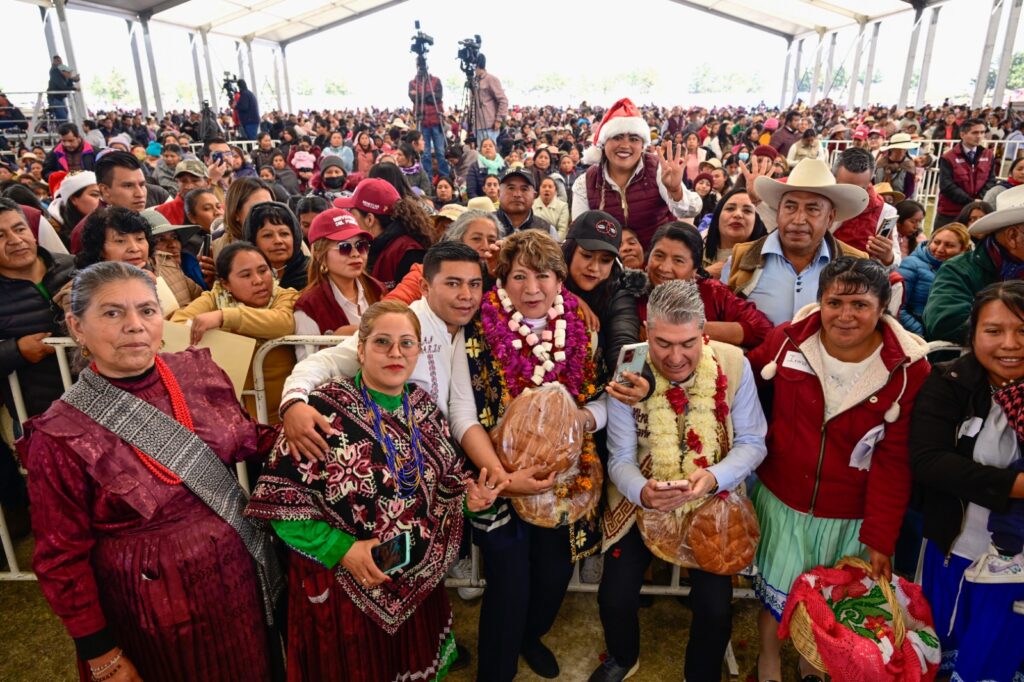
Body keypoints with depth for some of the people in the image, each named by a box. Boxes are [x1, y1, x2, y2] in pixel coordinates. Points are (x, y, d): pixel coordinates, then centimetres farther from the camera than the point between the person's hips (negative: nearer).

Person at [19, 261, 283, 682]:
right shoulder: (61, 437, -18)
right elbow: (62, 557, -11)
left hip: (241, 575, 4)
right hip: (156, 608, -4)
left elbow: (247, 440, 8)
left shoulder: (199, 372, -8)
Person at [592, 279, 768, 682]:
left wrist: (714, 477, -29)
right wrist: (642, 492, -34)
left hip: (713, 501, 0)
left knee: (716, 607, -8)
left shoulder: (733, 365, -16)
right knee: (615, 598, -4)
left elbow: (752, 442, -9)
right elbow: (621, 458, -12)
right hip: (642, 499, 0)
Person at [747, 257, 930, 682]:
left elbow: (893, 463, -11)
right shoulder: (787, 342, -12)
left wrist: (880, 538, -11)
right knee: (776, 593, 13)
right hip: (780, 499, 0)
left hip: (848, 516, 0)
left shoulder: (908, 370, -13)